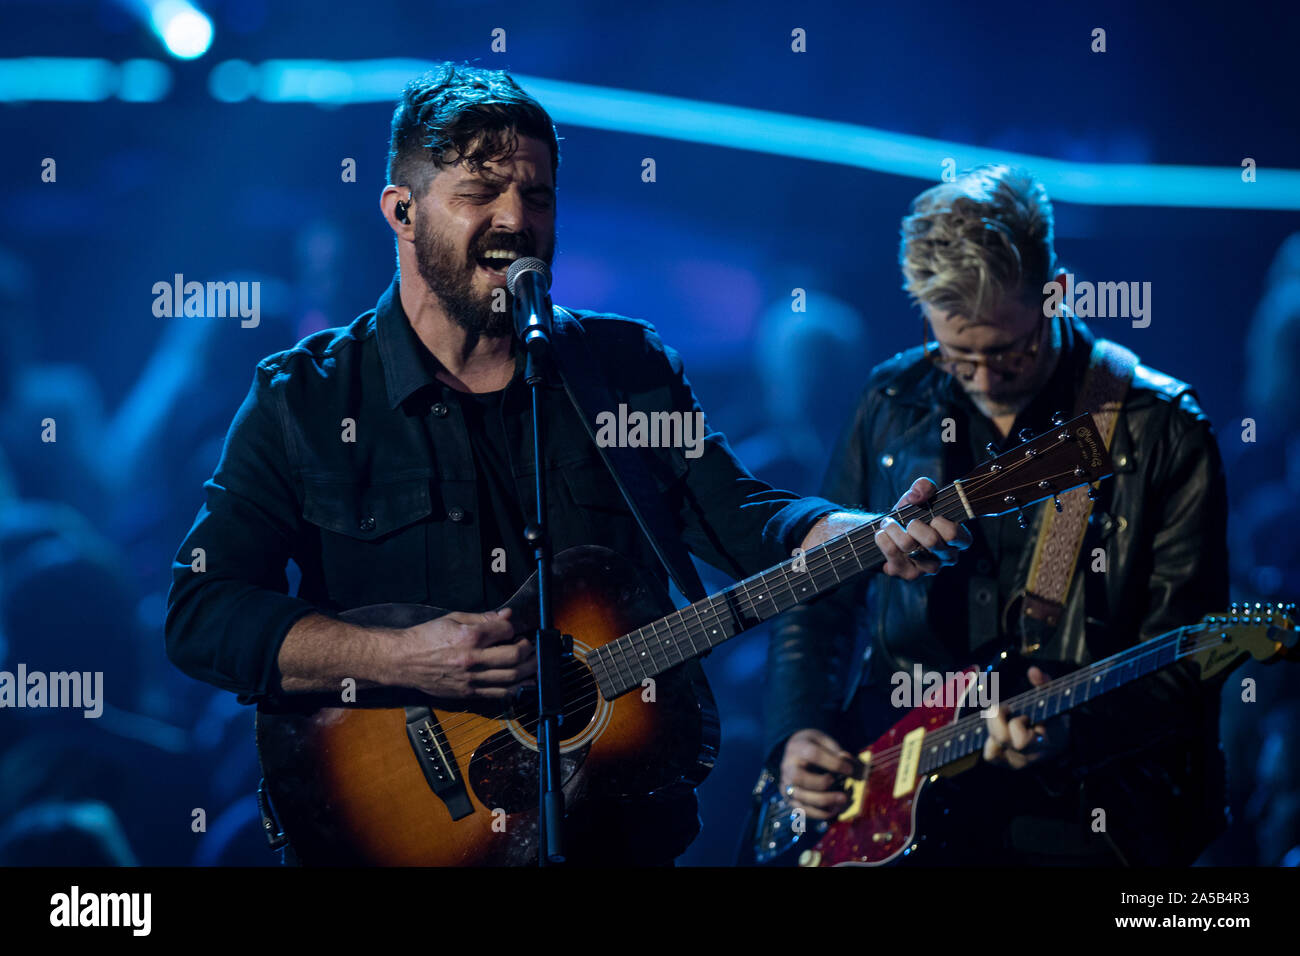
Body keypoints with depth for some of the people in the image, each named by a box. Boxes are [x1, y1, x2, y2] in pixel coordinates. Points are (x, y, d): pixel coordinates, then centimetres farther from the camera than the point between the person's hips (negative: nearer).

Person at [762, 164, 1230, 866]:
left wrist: (1071, 728, -20)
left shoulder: (1162, 433, -1)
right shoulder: (893, 404, 10)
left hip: (1071, 815, -3)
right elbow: (819, 598, 18)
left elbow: (1183, 670, -2)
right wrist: (797, 735, 3)